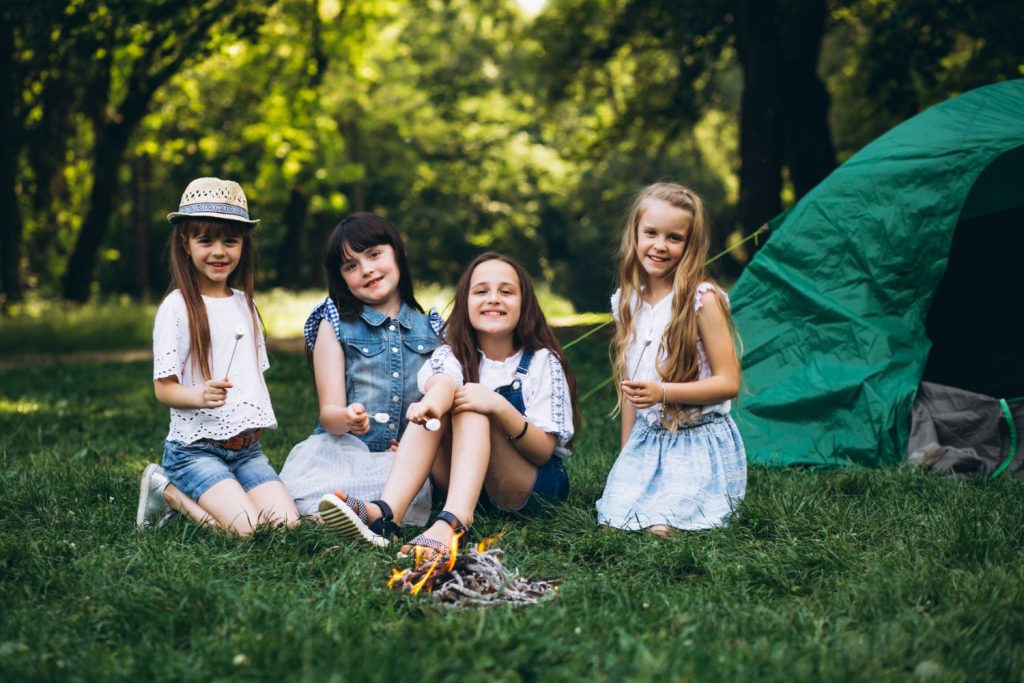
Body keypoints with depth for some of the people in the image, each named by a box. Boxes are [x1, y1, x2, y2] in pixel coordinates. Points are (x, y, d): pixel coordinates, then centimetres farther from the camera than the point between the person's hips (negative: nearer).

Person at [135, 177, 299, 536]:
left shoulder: (244, 304, 13)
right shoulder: (177, 307, -6)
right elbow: (163, 388, -8)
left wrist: (258, 424, 9)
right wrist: (200, 396, -28)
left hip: (246, 447, 6)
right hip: (195, 447, -6)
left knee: (287, 525, -13)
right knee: (248, 531, -24)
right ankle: (170, 491, 2)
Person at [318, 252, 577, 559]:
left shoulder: (542, 362, -2)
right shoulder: (451, 356, 3)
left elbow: (544, 451, -11)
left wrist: (500, 408, -30)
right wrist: (430, 403, -47)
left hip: (531, 488, -2)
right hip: (465, 479, 2)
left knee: (472, 406, -26)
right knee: (443, 386, -22)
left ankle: (452, 523, -52)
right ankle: (384, 513, -42)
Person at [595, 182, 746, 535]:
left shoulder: (702, 299, -12)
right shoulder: (627, 303, 6)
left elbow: (728, 383, -13)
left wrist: (662, 392, -25)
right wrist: (626, 452, 15)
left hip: (698, 442, -5)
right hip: (646, 439, 5)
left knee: (663, 527, -19)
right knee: (612, 524, -9)